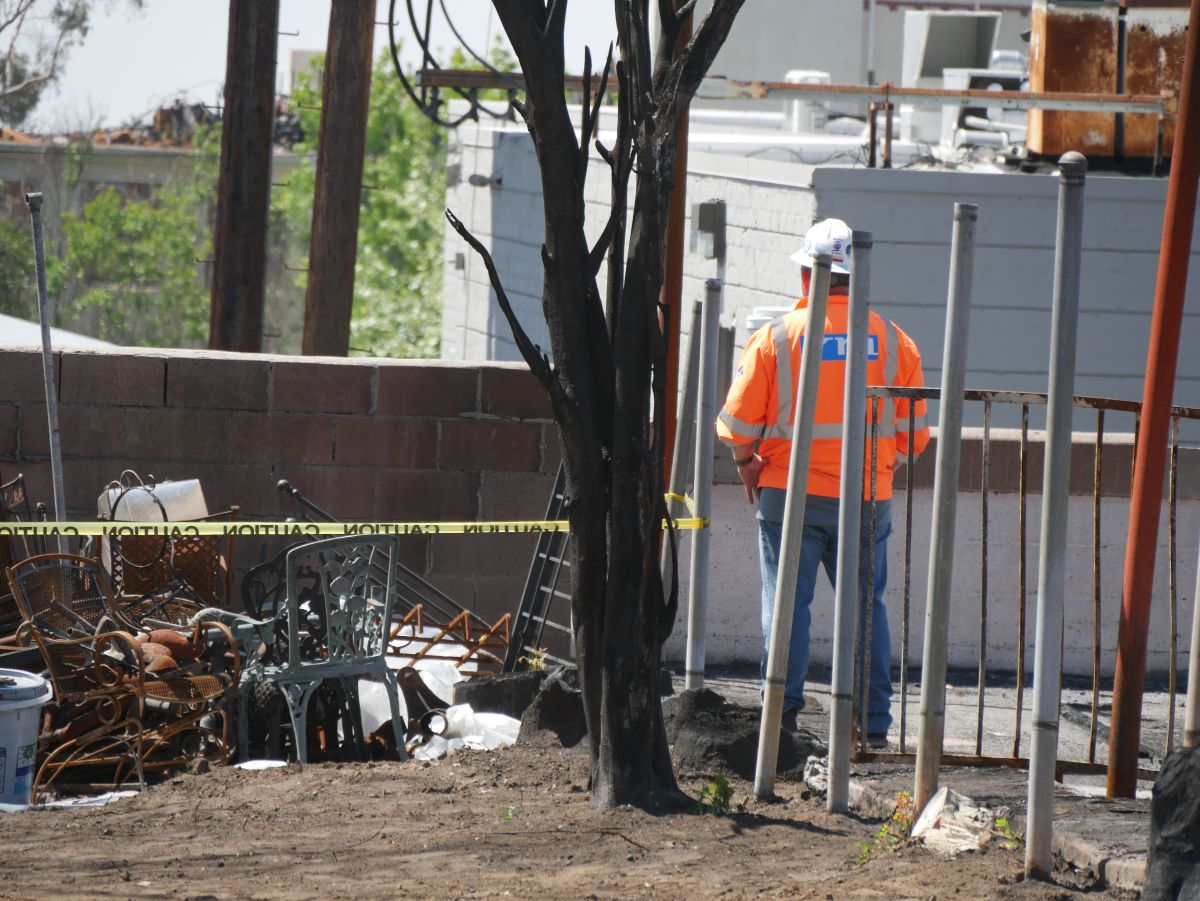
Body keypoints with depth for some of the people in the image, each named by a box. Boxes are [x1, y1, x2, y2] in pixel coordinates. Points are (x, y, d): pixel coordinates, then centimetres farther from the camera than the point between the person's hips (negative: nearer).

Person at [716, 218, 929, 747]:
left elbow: (737, 422, -4)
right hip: (868, 500, 2)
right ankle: (874, 721, 8)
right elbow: (914, 434, 5)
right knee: (865, 605, 9)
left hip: (790, 494, -2)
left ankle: (782, 710, -1)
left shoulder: (776, 337, -6)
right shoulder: (893, 341, 1)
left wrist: (747, 464, 14)